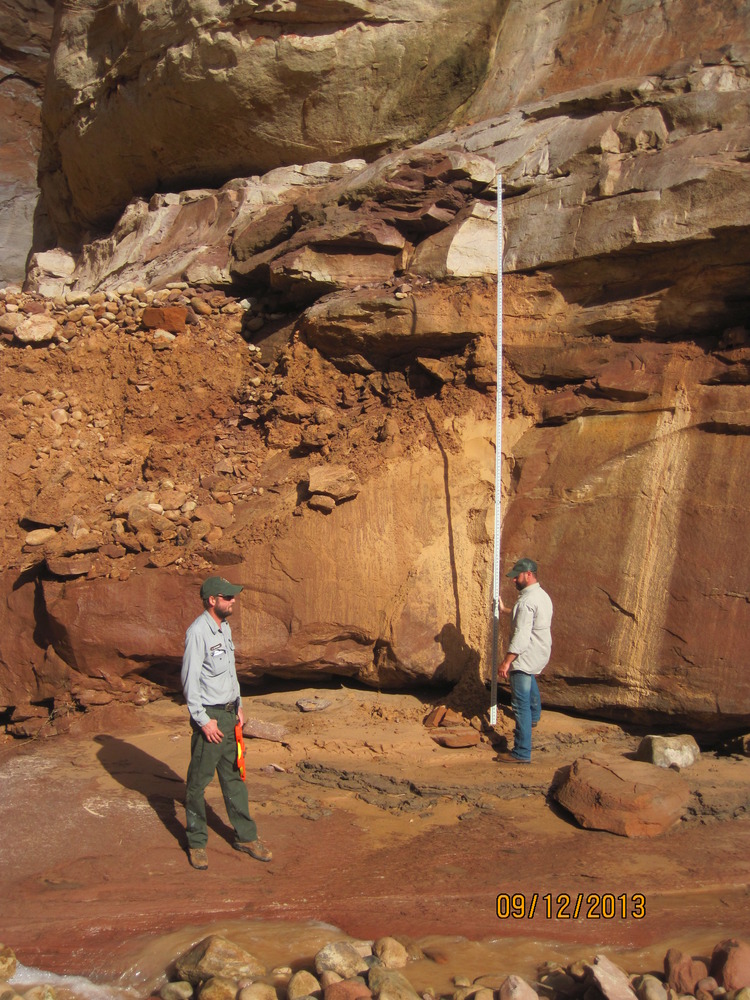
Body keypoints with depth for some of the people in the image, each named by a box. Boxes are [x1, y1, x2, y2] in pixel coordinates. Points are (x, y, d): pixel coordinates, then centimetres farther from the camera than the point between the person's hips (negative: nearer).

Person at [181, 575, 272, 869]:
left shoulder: (225, 627, 10)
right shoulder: (198, 632, -17)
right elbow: (189, 679, -18)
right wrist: (203, 720, -18)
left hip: (228, 712, 8)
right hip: (208, 715, -8)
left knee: (234, 776, 15)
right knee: (199, 780, 3)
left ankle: (245, 836, 24)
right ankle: (196, 842, 16)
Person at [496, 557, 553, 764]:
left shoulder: (526, 601, -23)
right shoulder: (543, 595, 8)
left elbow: (521, 636, -27)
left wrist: (507, 661, -25)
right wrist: (506, 610, 28)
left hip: (526, 658, -11)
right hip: (541, 654, 11)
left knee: (521, 704, -8)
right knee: (530, 679, 40)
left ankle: (522, 753, -9)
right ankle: (534, 716, 59)